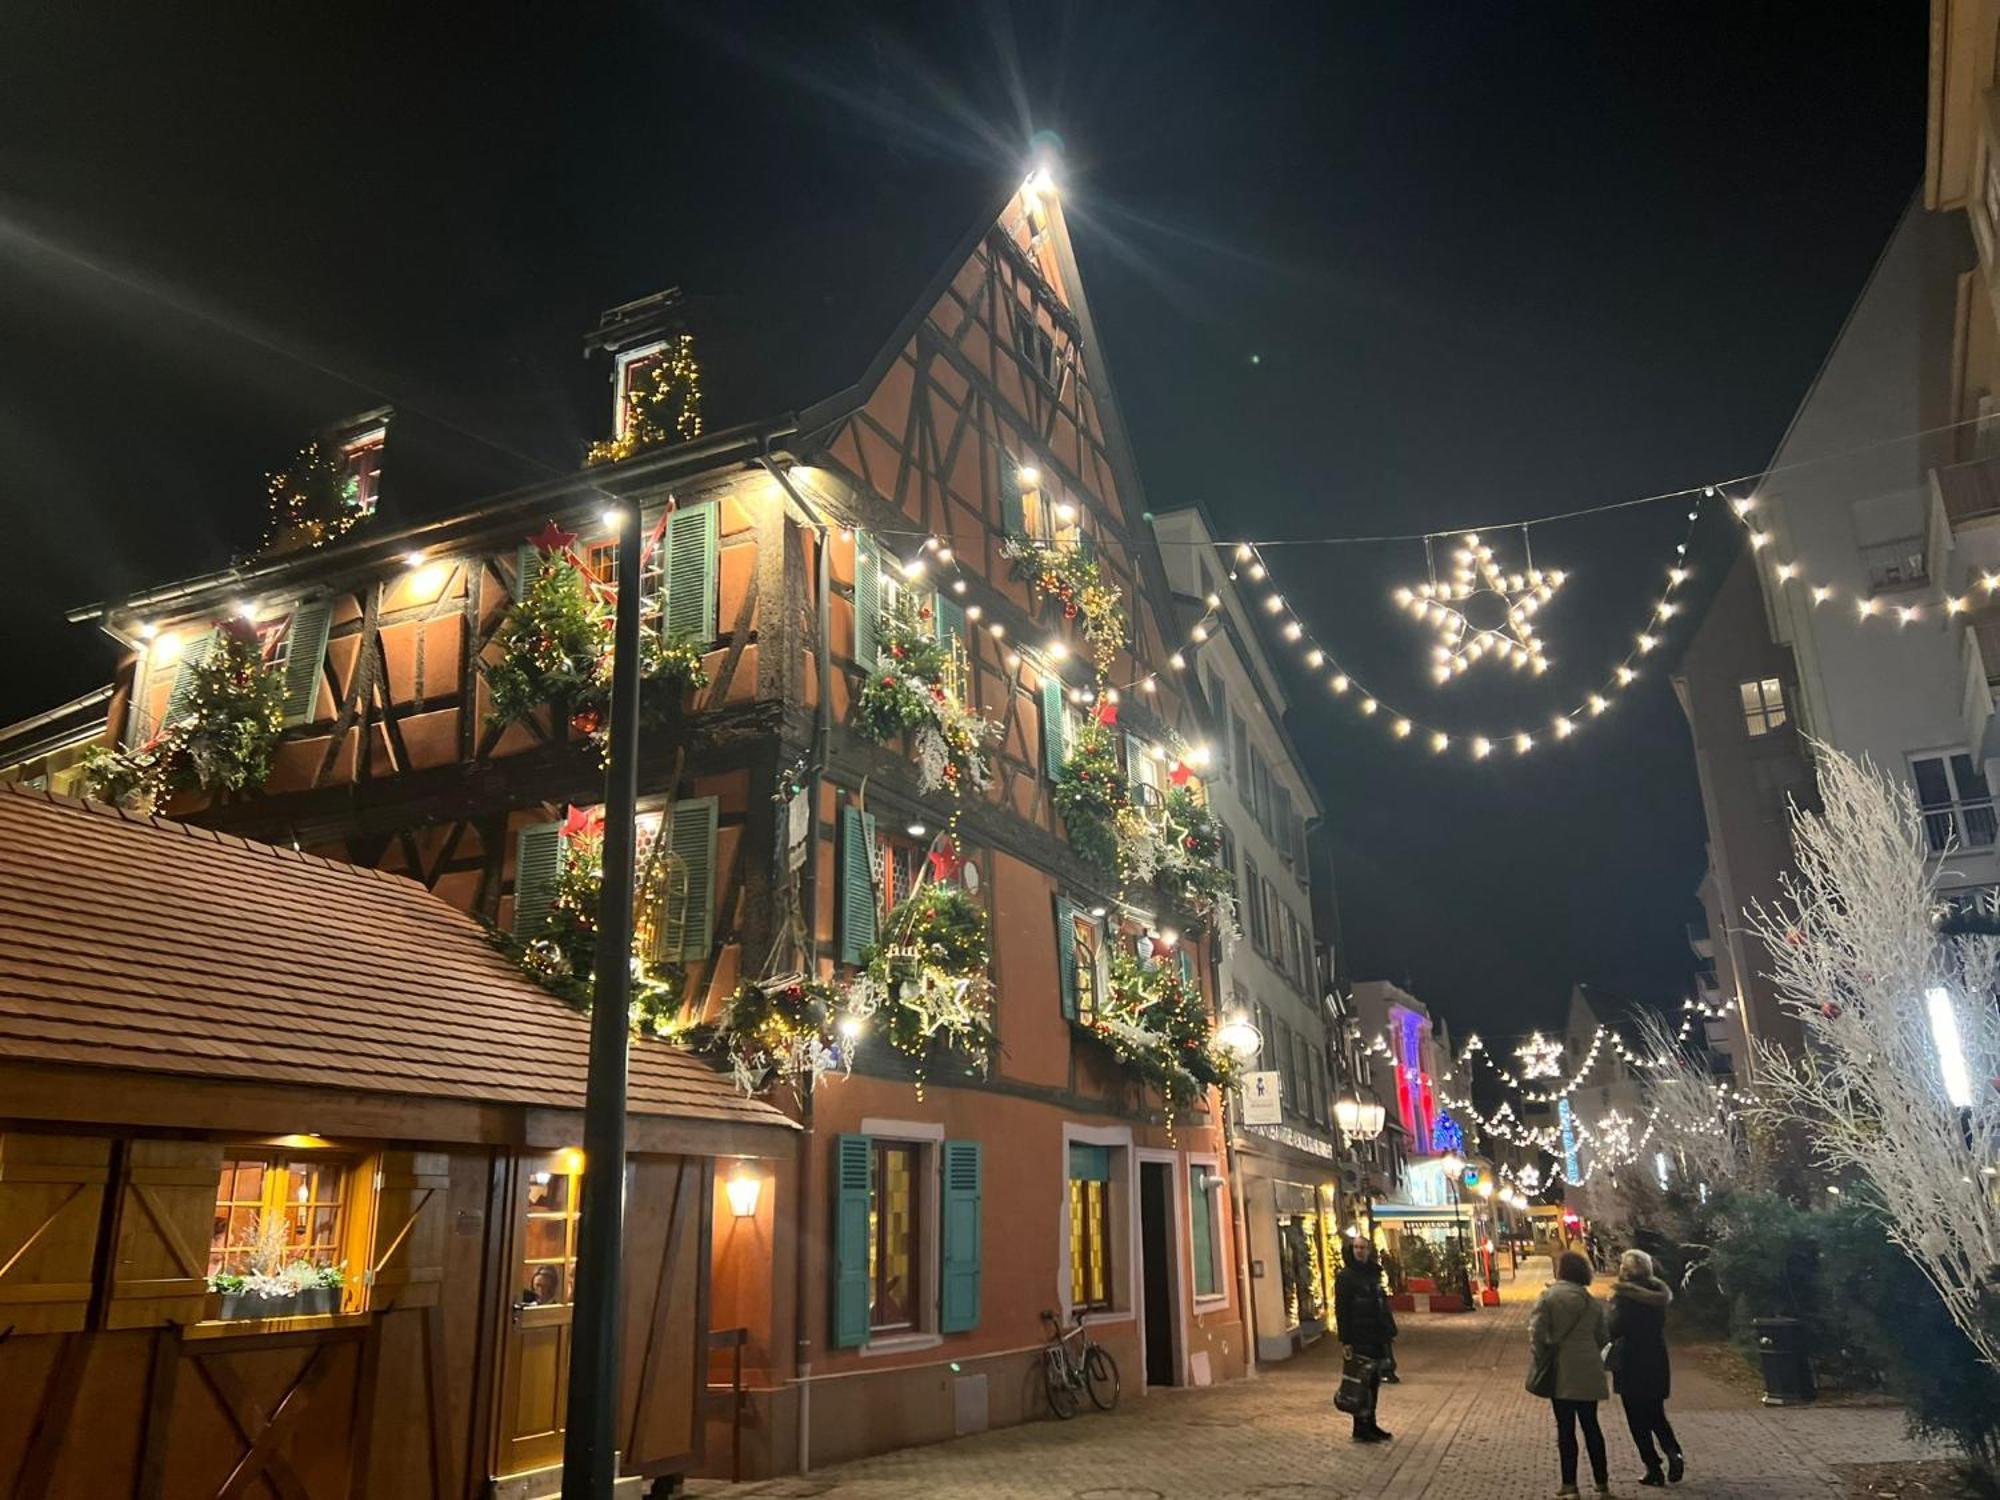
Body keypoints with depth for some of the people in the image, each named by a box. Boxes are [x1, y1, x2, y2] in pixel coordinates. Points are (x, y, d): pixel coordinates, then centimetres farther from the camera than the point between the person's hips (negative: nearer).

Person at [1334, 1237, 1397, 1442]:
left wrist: (1389, 1331, 12)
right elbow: (1341, 1310, -13)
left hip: (1377, 1339, 7)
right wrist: (1346, 1340, -17)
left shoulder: (1374, 1273, 13)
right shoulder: (1345, 1276, -9)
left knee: (1374, 1382, 13)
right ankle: (1361, 1429, 5)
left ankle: (1370, 1424, 23)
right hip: (1360, 1339, -7)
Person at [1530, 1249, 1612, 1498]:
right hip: (1588, 1372, 4)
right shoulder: (1593, 1301, 5)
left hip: (1561, 1372, -4)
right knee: (1590, 1424, 15)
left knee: (1565, 1428, 4)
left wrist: (1539, 1360, -4)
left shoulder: (1550, 1296, -9)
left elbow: (1537, 1331, -15)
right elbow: (1603, 1336, 10)